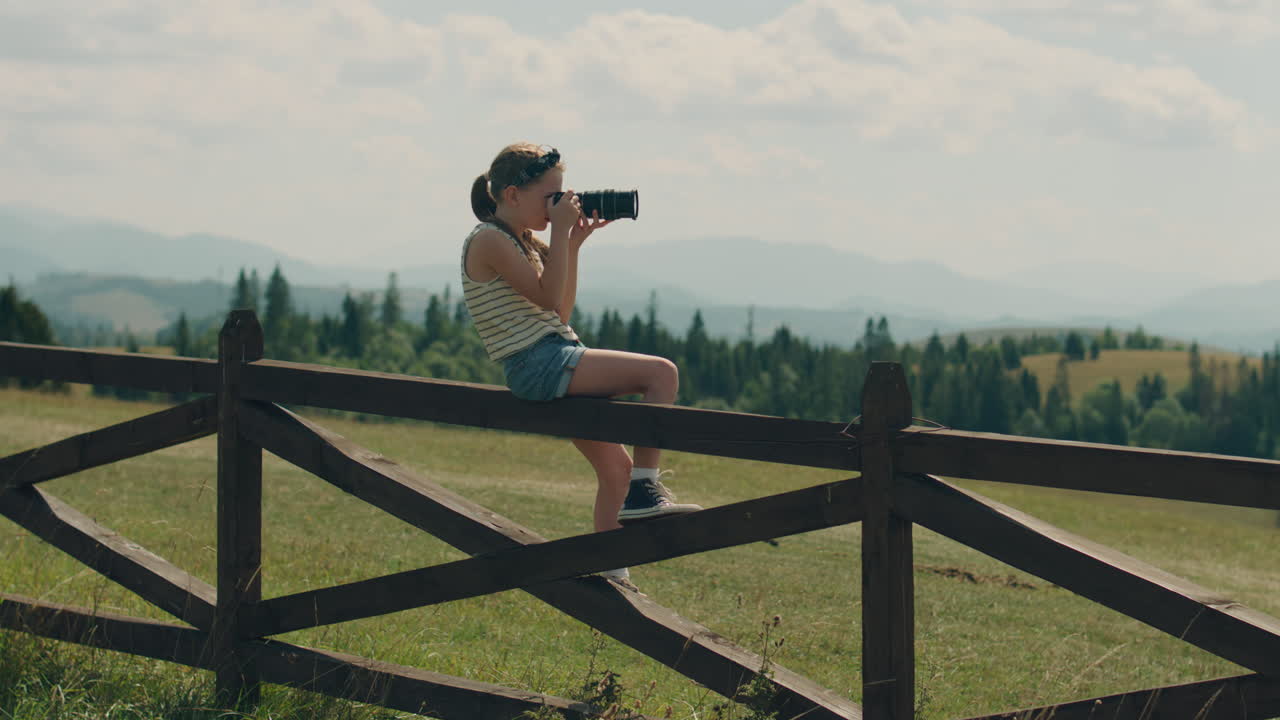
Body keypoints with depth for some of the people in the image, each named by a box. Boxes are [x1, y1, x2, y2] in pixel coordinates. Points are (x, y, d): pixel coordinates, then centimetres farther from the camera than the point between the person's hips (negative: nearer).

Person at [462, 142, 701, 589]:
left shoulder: (524, 241, 19)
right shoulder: (489, 241, -9)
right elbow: (548, 296, -16)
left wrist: (573, 245, 14)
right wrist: (560, 231, -12)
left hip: (560, 362, 10)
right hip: (538, 364, -10)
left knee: (614, 466, 9)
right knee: (660, 373, -19)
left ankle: (611, 574, 15)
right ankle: (643, 490, -13)